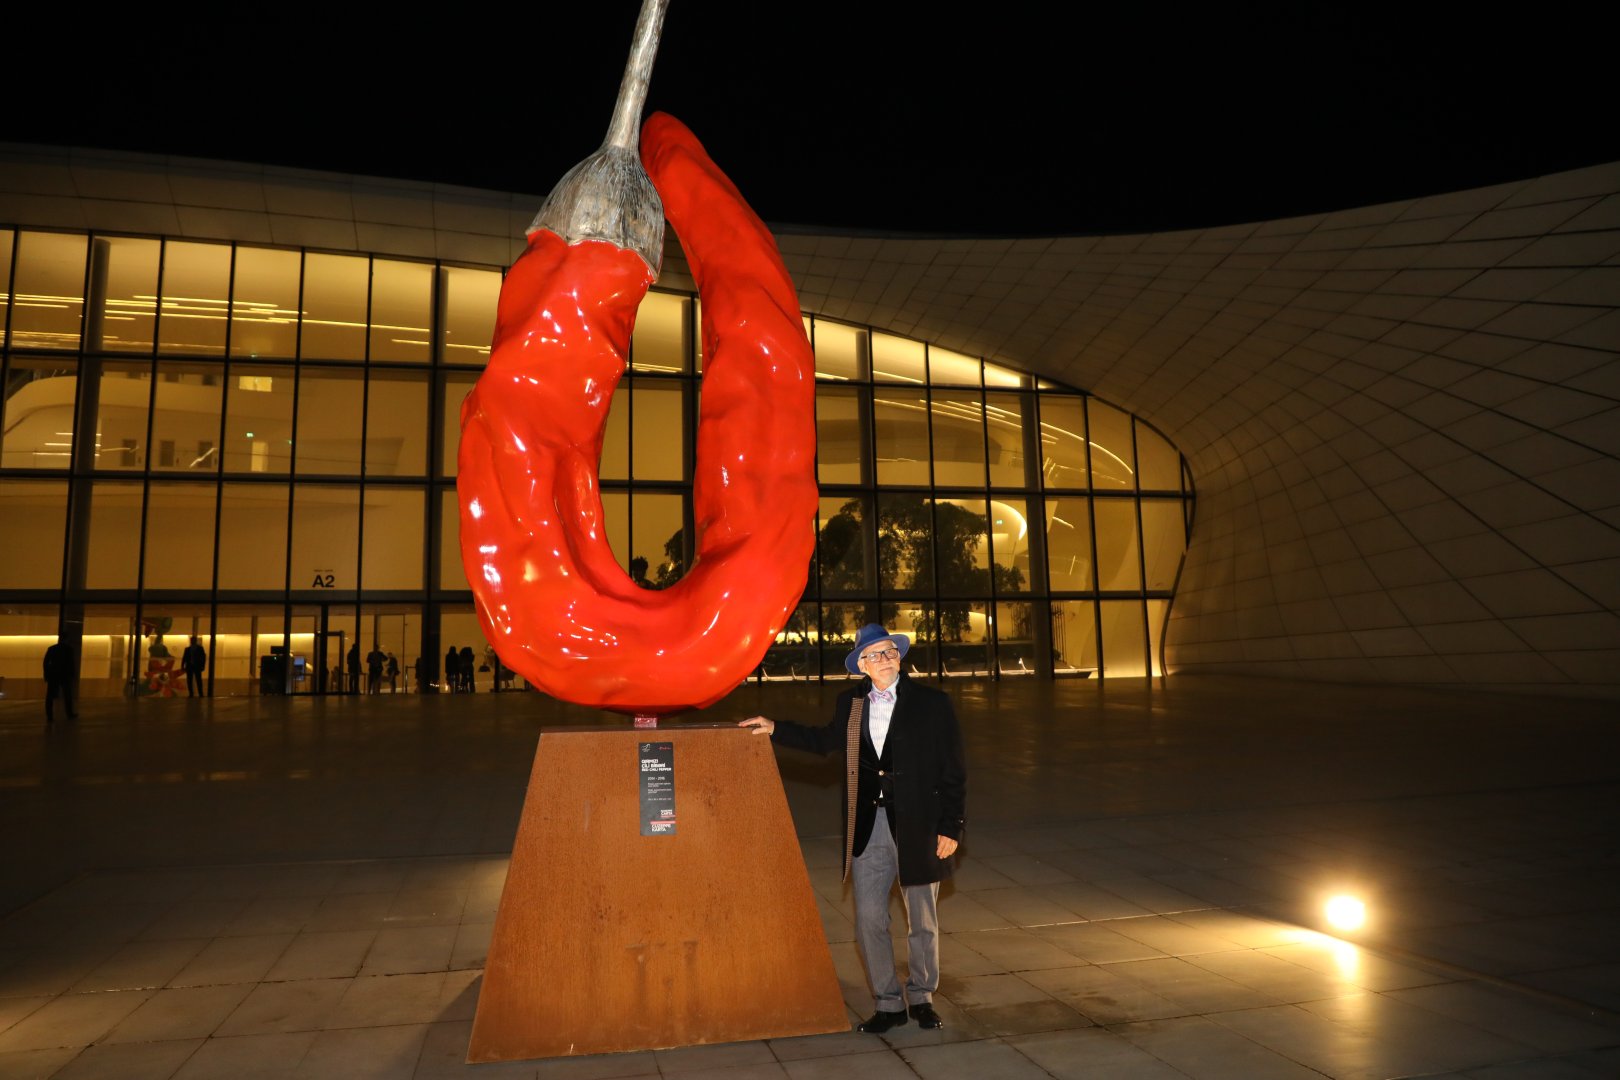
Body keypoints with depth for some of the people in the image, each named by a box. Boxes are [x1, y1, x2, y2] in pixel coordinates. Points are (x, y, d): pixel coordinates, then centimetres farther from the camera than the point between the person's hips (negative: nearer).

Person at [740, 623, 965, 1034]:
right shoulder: (850, 702, 5)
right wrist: (776, 729, 16)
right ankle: (888, 1003, 25)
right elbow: (827, 740, 22)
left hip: (918, 826, -3)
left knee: (923, 922, 12)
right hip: (868, 828, 3)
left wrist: (951, 827, -9)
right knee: (869, 920, 6)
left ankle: (922, 997, 34)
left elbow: (953, 772, -4)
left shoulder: (932, 703, -6)